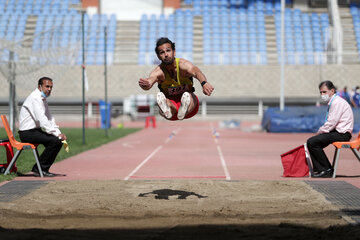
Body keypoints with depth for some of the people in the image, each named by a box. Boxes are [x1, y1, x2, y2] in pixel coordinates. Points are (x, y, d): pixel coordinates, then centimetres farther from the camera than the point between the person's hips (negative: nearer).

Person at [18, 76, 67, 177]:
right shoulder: (35, 98, -16)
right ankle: (39, 169, -12)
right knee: (55, 141, -22)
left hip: (36, 130, 10)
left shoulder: (43, 99, 15)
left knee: (59, 140, -2)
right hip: (27, 133, -10)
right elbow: (42, 121, -24)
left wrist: (59, 133, 3)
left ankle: (44, 169, 3)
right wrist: (57, 134, -22)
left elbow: (50, 119, 18)